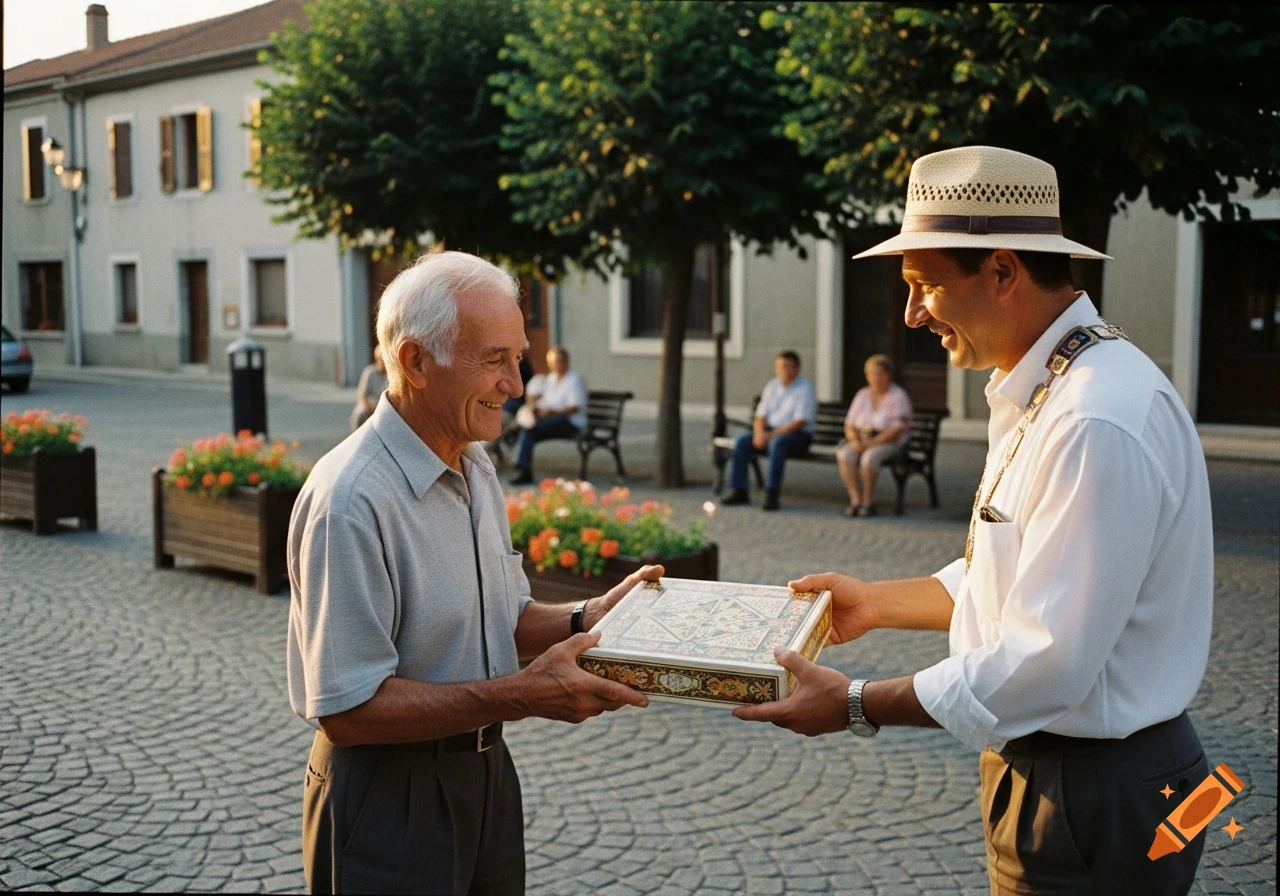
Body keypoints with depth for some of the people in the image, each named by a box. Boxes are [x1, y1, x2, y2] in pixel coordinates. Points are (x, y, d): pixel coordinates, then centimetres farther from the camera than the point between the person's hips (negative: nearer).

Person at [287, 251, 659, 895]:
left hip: (485, 771, 8)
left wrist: (583, 620, -5)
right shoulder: (350, 501, -24)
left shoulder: (476, 469, 6)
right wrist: (521, 695, -27)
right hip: (390, 798, -8)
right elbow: (348, 710, -24)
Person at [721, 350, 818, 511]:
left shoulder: (805, 388, -8)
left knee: (777, 443, -38)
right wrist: (759, 432, -12)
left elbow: (800, 422, -17)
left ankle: (772, 494, -37)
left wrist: (772, 435, -23)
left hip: (799, 435, -6)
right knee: (741, 442, -17)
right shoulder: (772, 386, 12)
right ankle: (739, 491, -14)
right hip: (771, 432, 6)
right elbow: (761, 415, 11)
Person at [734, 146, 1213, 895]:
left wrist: (858, 707, -19)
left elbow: (1047, 661, -27)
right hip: (1049, 768, 9)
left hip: (1096, 808, -9)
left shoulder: (1099, 423, -27)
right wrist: (879, 602, 13)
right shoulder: (1042, 393, 7)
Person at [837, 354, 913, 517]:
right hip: (861, 441, 5)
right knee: (844, 454, -28)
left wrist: (872, 442, -21)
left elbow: (898, 429, -13)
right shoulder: (862, 394, 13)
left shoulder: (898, 396, -3)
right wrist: (854, 440, -11)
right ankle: (855, 499, -26)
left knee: (870, 456, -36)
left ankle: (868, 501, -21)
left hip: (889, 442, -5)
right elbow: (849, 423, 11)